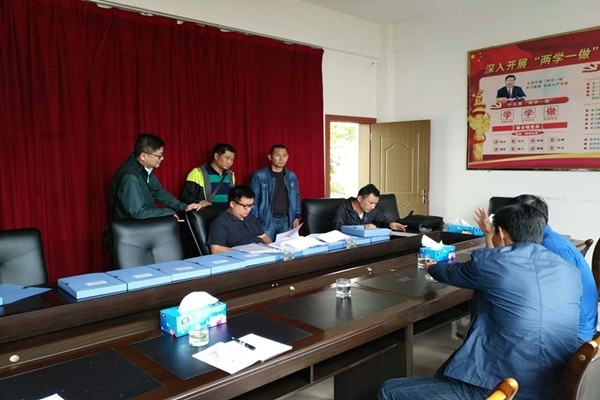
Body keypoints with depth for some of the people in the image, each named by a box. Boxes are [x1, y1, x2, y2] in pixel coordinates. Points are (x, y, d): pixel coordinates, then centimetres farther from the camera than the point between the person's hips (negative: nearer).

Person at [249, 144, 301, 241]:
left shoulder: (291, 176, 8)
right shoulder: (259, 176, -5)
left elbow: (296, 197, 15)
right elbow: (253, 200, -3)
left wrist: (297, 217, 6)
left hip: (286, 220, 4)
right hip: (267, 220, -4)